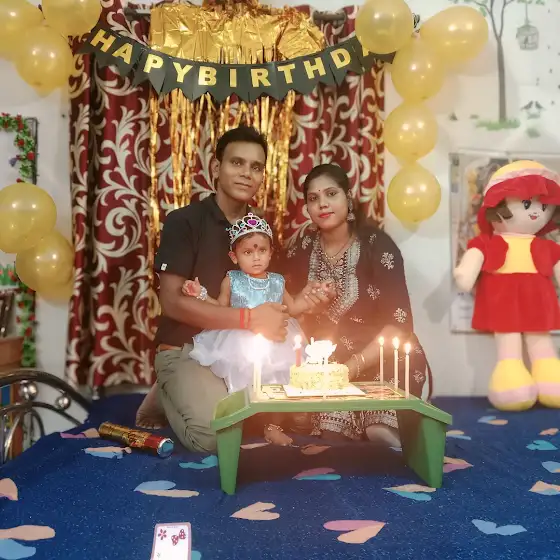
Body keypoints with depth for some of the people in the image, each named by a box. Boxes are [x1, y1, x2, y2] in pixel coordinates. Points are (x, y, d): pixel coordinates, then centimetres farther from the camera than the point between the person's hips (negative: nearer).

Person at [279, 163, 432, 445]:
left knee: (378, 431, -24)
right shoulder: (300, 252, 2)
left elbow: (399, 321, -14)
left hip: (382, 359, -3)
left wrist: (355, 365, -23)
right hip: (327, 363, 3)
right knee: (327, 429, -20)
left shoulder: (376, 245, -10)